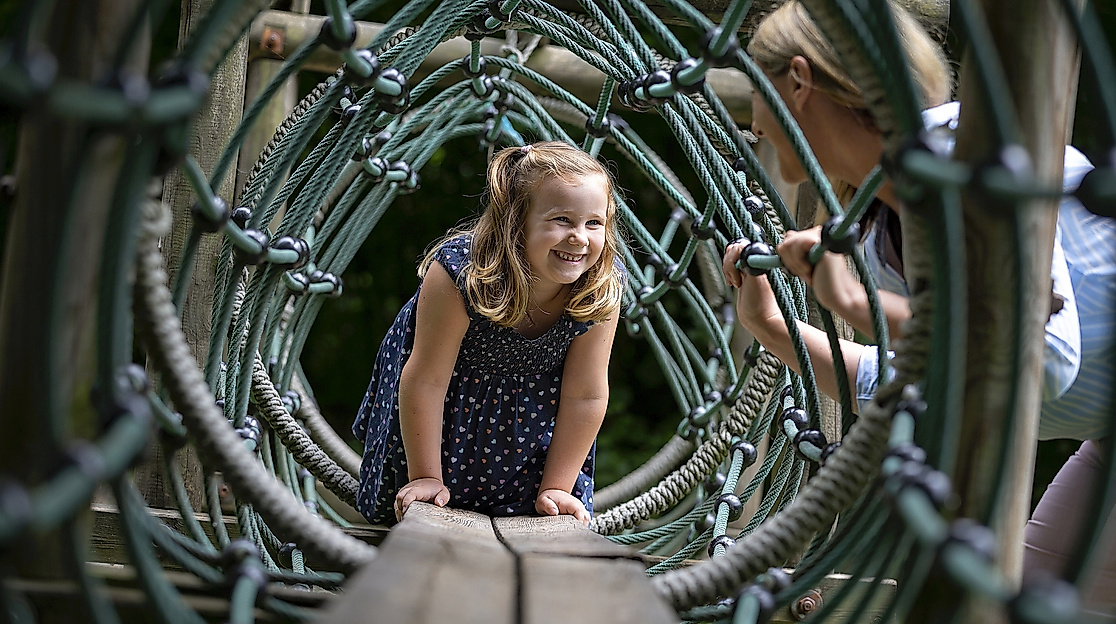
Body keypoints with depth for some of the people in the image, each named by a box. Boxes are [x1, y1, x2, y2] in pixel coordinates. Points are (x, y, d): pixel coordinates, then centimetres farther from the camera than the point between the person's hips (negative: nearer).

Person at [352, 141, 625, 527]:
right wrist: (425, 477, -22)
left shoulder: (603, 284, -31)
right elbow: (427, 379, -30)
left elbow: (586, 395, -21)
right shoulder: (459, 271, -40)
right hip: (453, 398, -2)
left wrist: (555, 489, -15)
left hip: (531, 404, 2)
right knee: (404, 506, 13)